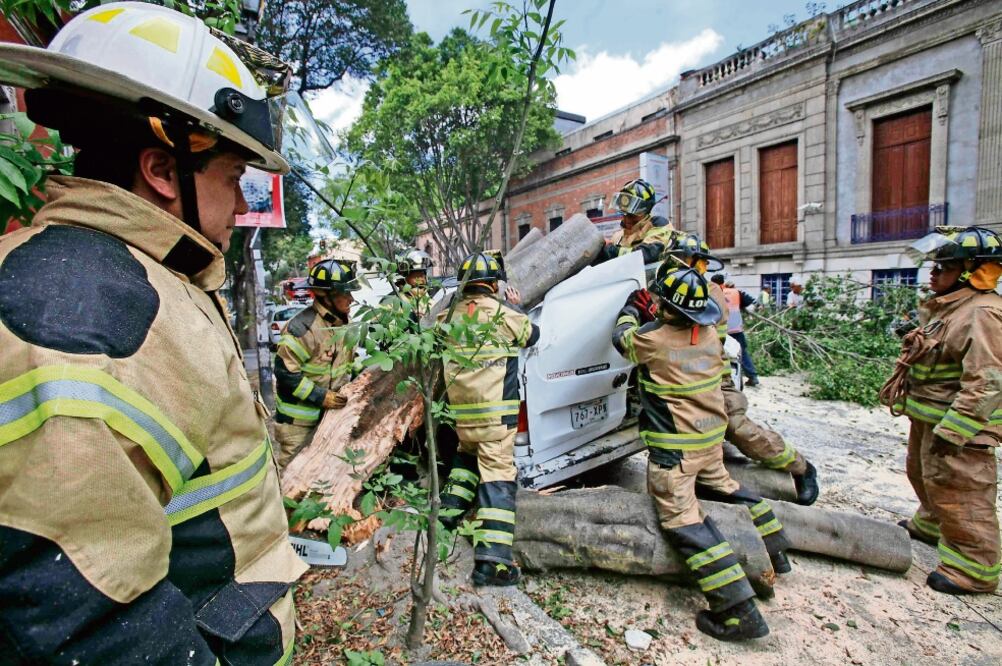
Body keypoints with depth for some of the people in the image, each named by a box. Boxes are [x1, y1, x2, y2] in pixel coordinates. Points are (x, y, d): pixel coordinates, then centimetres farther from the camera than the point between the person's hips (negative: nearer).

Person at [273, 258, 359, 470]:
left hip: (329, 413, 8)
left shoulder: (342, 322, 3)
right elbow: (285, 373, -24)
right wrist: (320, 396, -23)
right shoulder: (303, 327, -25)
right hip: (298, 419, -7)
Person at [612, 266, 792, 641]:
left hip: (674, 447, -8)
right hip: (711, 437, 8)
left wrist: (631, 309, 20)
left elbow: (621, 338, 2)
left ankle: (739, 610, -7)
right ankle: (774, 549, 46)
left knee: (682, 519, -5)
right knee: (722, 486, 31)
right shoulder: (709, 334, -2)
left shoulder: (652, 340, -20)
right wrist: (654, 315, 25)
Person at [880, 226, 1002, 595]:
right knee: (924, 475, 26)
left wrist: (951, 432, -28)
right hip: (928, 418, 11)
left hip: (959, 425, -10)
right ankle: (931, 524, 48)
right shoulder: (949, 307, 10)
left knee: (958, 493, -1)